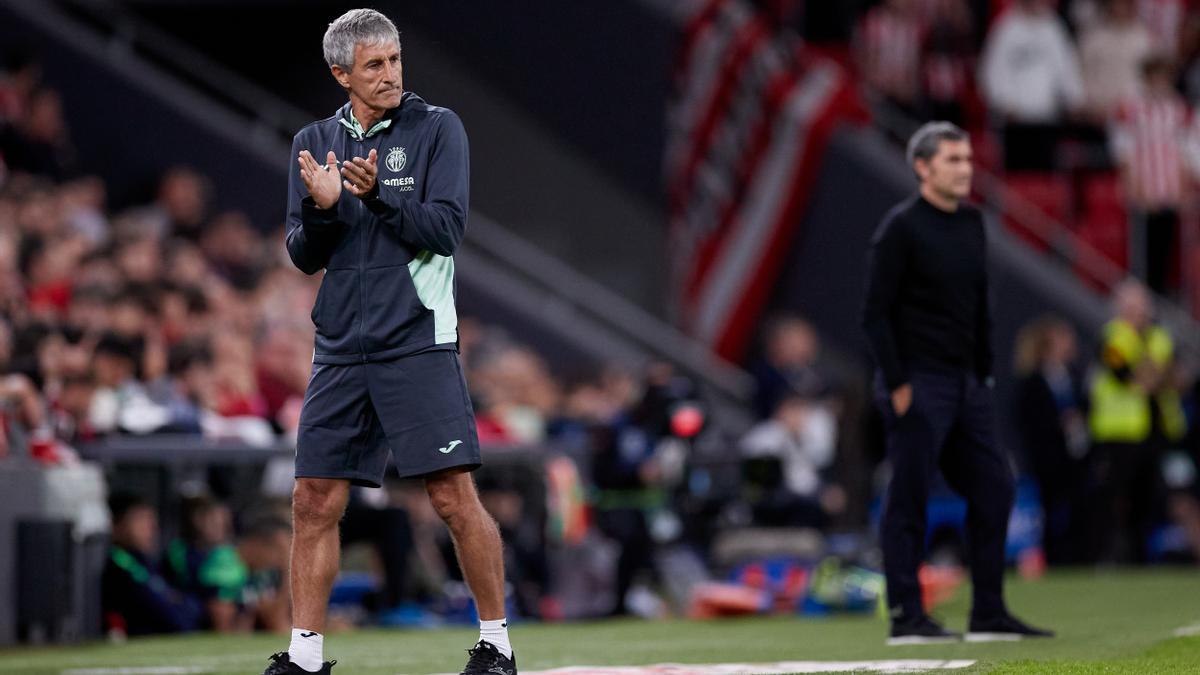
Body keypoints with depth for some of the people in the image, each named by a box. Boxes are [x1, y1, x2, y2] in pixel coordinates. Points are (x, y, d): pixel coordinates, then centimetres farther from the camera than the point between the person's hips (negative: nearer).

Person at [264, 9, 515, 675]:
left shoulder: (436, 128, 0)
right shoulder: (313, 143, 11)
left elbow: (446, 230, -9)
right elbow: (303, 257, 8)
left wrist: (378, 195, -22)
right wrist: (320, 209, -12)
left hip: (418, 343, -4)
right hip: (340, 350, 4)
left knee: (454, 497, -8)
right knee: (313, 503, 2)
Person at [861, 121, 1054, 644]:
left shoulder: (971, 222, 13)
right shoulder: (901, 227, -10)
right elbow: (876, 313, -12)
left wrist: (985, 374, 13)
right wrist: (896, 384, -16)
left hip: (965, 383, 8)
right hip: (919, 384, -8)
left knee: (994, 488, 6)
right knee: (910, 499, -5)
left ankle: (989, 615, 11)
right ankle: (906, 617, -1)